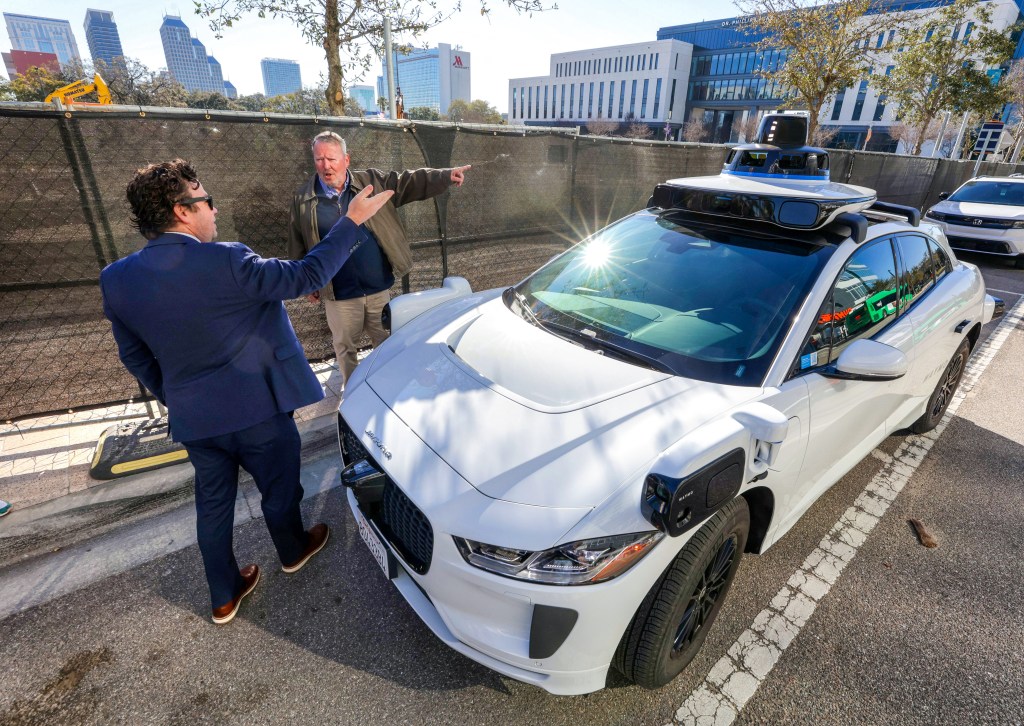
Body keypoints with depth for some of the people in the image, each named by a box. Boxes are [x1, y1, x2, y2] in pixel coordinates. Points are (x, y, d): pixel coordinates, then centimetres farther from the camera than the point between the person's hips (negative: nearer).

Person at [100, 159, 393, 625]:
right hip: (257, 409, -5)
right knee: (279, 488, 20)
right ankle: (293, 551, 46)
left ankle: (224, 596, 37)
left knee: (213, 502, 21)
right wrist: (351, 221, -11)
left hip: (192, 419, 5)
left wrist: (175, 400, 21)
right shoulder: (224, 261, -24)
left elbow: (135, 357, 7)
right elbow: (306, 276, -18)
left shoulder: (116, 279, -3)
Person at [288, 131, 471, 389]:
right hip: (339, 296, 0)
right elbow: (298, 248, 5)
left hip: (379, 288, 1)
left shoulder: (373, 182, -1)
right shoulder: (303, 199, -1)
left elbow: (410, 182, -7)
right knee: (344, 347, 14)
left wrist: (446, 176, -20)